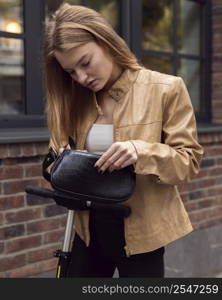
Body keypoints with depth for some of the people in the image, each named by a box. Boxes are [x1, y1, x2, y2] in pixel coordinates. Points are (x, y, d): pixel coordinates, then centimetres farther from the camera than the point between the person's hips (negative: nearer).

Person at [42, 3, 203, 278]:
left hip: (140, 232, -4)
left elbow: (189, 161, -9)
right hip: (89, 229, 4)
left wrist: (142, 152, -27)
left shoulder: (167, 89, -9)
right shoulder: (76, 98, 5)